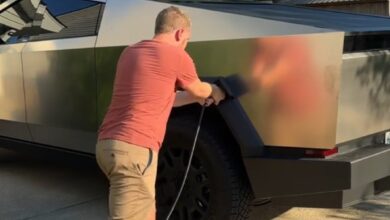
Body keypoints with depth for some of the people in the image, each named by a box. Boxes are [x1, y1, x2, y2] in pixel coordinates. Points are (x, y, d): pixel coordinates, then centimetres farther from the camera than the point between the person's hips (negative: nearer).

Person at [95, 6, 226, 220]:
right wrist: (213, 91, 38)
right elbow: (199, 90, 16)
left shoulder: (130, 52, 19)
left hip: (108, 144, 9)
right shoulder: (176, 55, -3)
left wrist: (197, 98, 38)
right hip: (133, 150, -9)